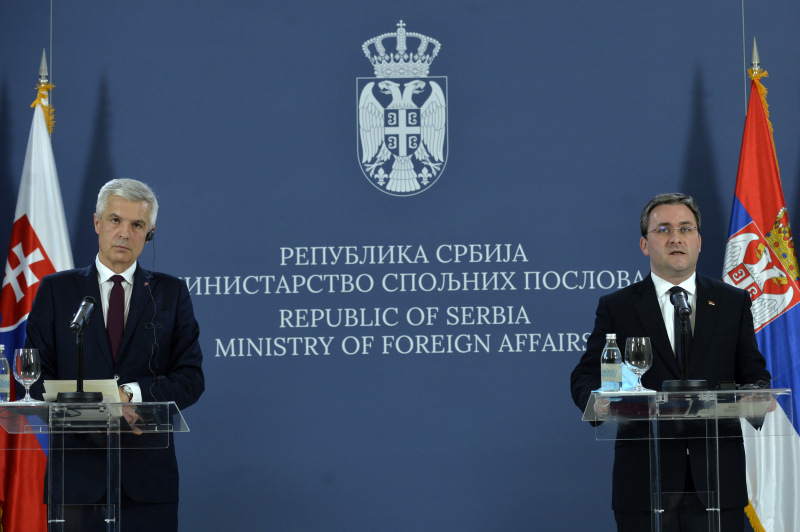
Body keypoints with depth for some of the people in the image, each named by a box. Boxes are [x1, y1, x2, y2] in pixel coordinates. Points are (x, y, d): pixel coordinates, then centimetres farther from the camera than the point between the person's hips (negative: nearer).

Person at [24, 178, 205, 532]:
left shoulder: (171, 293, 10)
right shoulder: (56, 290, 10)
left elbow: (191, 379, 3)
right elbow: (35, 377, 4)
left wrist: (132, 393, -15)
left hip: (149, 475, 0)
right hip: (77, 472, 0)